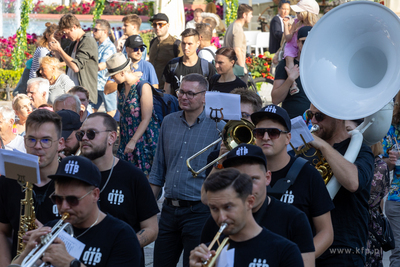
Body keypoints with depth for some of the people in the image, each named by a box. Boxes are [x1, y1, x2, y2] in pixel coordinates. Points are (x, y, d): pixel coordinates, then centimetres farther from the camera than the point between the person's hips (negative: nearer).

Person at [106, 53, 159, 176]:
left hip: (144, 138, -7)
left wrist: (133, 141, -19)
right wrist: (120, 142, 14)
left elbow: (146, 119, -17)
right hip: (127, 140, 7)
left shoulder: (143, 87, -14)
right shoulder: (121, 89, 9)